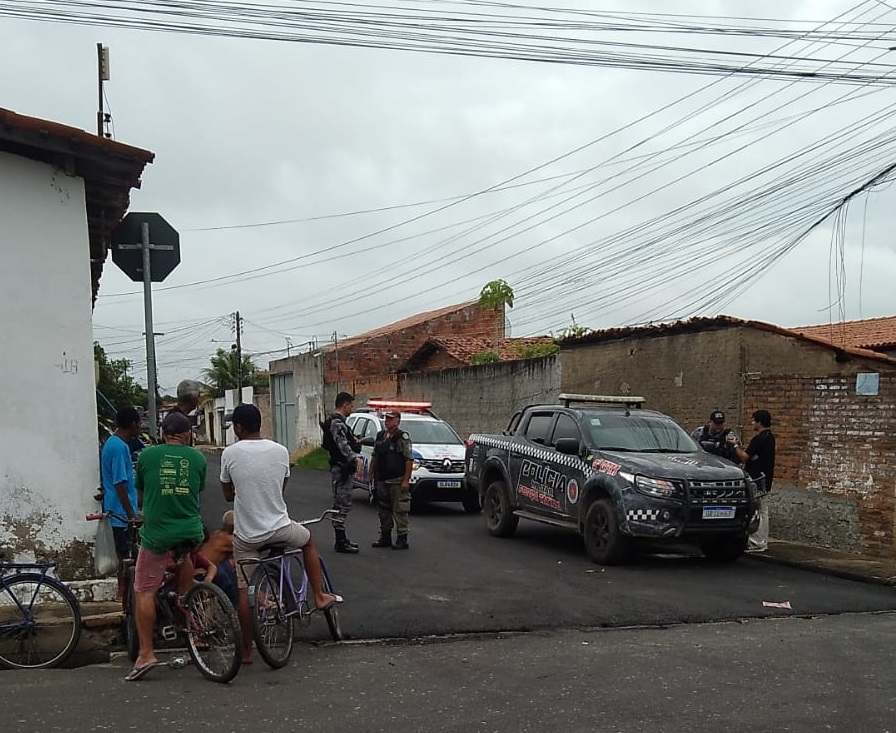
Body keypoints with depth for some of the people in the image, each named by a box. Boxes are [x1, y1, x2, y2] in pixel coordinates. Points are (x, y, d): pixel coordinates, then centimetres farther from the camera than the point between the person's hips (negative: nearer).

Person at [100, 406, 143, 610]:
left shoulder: (110, 443, 13)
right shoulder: (120, 447, -17)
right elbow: (120, 484, -21)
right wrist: (131, 514, -20)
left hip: (117, 512, 10)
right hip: (122, 512, -10)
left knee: (123, 557, 15)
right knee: (126, 558, -5)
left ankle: (124, 599, 21)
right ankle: (126, 604, -1)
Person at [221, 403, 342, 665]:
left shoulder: (230, 453, -8)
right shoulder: (280, 451, -3)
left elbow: (228, 495, 4)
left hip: (246, 535, -1)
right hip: (279, 528, 1)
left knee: (245, 590, 9)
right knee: (308, 540, 31)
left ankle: (246, 651, 14)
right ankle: (319, 596, 32)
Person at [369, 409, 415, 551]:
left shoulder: (403, 438, -8)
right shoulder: (380, 436, 13)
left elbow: (409, 460, -12)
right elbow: (374, 457, 20)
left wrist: (406, 480, -18)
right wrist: (371, 474, 15)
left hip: (397, 481, -7)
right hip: (382, 481, 7)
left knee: (399, 510, -5)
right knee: (383, 510, 13)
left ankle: (402, 538, 0)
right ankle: (385, 537, 22)